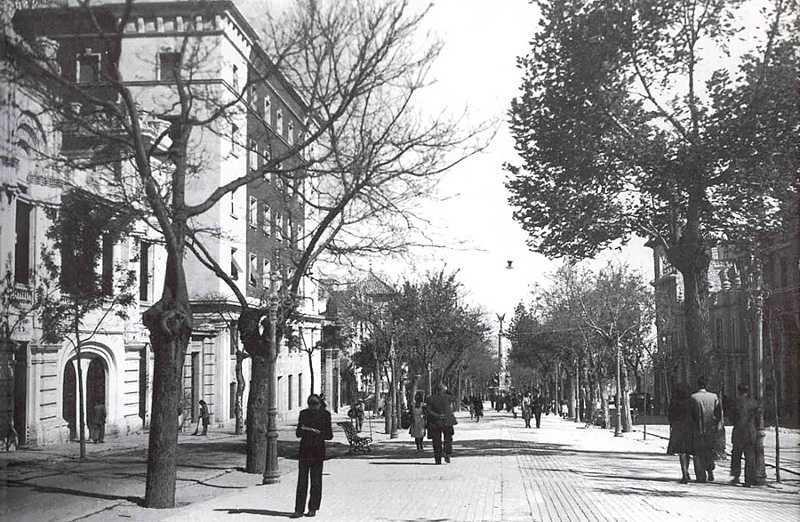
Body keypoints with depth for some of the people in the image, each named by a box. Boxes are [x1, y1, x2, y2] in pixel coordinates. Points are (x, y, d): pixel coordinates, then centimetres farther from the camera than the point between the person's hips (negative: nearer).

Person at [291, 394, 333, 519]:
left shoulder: (325, 414, 2)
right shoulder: (304, 414, 9)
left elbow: (329, 435, 3)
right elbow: (298, 433, 10)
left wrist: (319, 433, -15)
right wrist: (302, 430, -13)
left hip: (318, 452, -1)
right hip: (304, 450, 1)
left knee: (316, 481, 2)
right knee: (302, 481, -2)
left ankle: (313, 509, 12)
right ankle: (299, 509, -1)